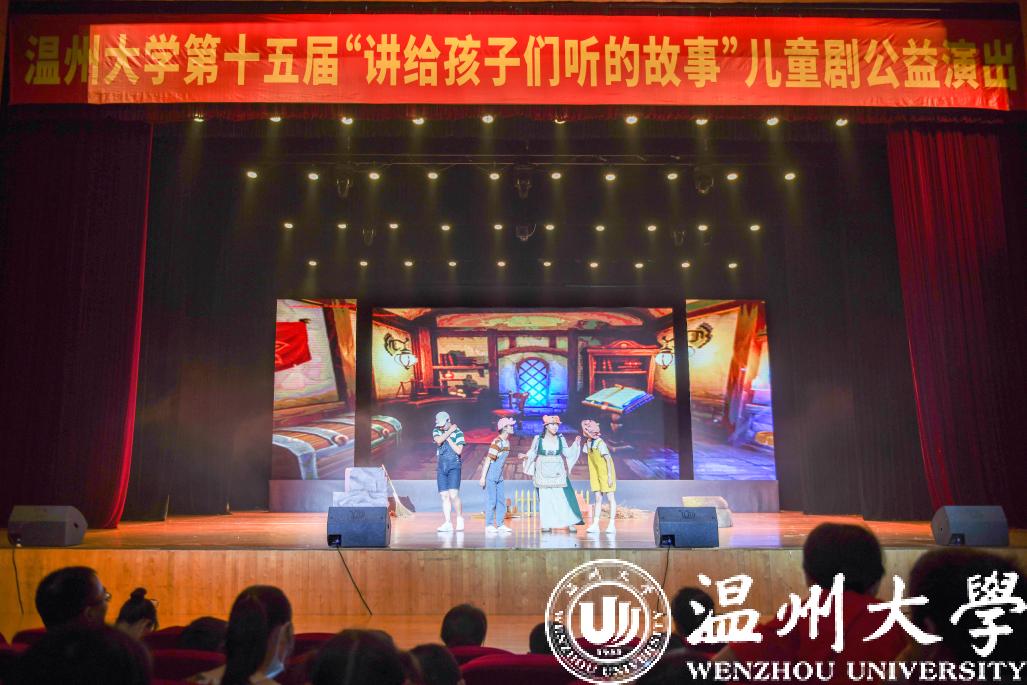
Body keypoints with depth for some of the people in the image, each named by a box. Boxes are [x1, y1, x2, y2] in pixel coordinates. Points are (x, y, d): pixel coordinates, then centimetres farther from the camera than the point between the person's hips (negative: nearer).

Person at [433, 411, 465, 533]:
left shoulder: (458, 432, -5)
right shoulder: (436, 431, 7)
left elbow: (459, 451, -12)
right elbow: (439, 440, -15)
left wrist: (448, 439, -11)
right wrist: (449, 431, -12)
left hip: (454, 466, -4)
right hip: (441, 466, 4)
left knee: (453, 494, -15)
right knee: (444, 496, 2)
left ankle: (460, 518, 3)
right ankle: (447, 523, 4)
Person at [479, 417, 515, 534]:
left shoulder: (506, 442, 8)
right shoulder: (497, 442, -19)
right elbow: (488, 459, -19)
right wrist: (483, 477, -19)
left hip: (499, 476, 9)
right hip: (490, 475, -9)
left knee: (501, 500, 8)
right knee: (491, 500, -4)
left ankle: (500, 524, 14)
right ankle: (489, 525, 4)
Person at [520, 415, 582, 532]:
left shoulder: (560, 438, 4)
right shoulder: (538, 439, -2)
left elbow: (567, 453, 5)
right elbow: (533, 452, 4)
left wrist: (576, 444, -5)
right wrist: (526, 456, -14)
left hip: (558, 472, 1)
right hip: (543, 472, -1)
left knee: (563, 496, -5)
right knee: (545, 498, 0)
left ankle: (570, 523, 1)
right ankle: (546, 524, 7)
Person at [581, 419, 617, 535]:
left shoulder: (600, 443, -19)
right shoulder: (587, 443, 3)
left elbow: (608, 459, -18)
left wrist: (609, 475, -19)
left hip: (605, 473, -7)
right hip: (596, 474, 7)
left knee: (610, 498, -2)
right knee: (598, 498, 6)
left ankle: (612, 525, 0)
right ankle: (595, 525, 6)